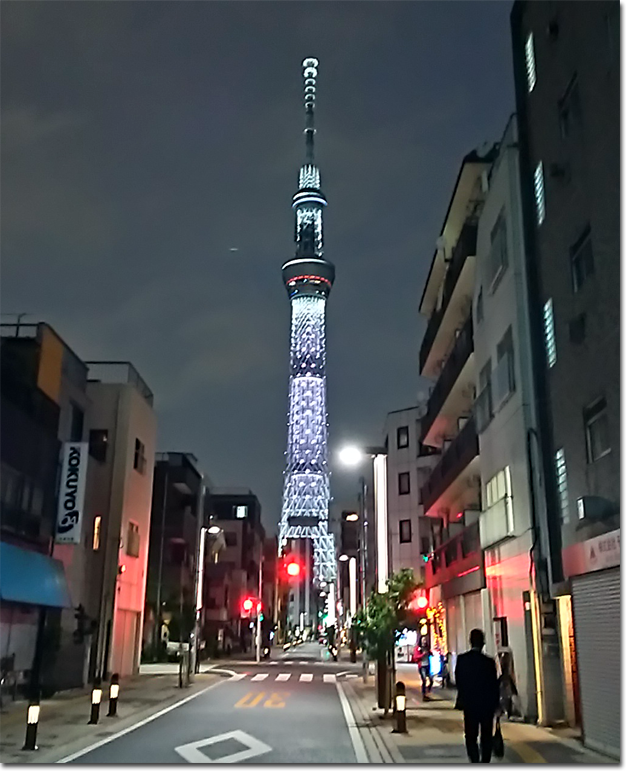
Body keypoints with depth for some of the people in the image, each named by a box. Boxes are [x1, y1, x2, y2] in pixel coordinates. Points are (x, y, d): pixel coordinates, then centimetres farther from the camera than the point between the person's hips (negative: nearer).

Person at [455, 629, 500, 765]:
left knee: (471, 737, 7)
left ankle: (475, 760, -7)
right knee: (486, 737, 14)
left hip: (469, 704, 1)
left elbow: (458, 682, 0)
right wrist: (496, 703, 5)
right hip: (487, 704, -1)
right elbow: (494, 684, -8)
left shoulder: (461, 659, -7)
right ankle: (485, 761, 13)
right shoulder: (489, 662, -13)